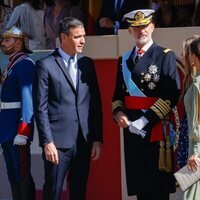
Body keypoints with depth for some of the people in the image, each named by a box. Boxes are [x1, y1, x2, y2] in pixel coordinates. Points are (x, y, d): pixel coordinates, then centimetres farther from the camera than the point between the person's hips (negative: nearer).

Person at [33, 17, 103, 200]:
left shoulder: (87, 64, 11)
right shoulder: (46, 65, -3)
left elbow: (96, 103, 12)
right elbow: (41, 108, -6)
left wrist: (97, 139, 6)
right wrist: (47, 142, -12)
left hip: (84, 141, 5)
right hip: (58, 141, -5)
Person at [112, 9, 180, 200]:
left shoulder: (165, 56, -2)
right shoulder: (124, 60, 15)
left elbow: (172, 95, -11)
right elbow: (118, 94, 18)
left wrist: (145, 120, -17)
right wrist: (118, 113, -4)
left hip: (157, 128, -5)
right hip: (131, 128, 5)